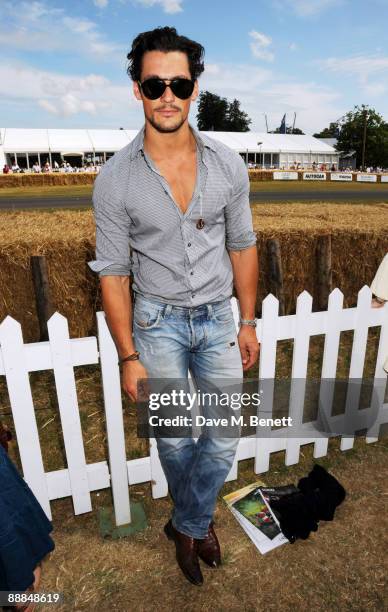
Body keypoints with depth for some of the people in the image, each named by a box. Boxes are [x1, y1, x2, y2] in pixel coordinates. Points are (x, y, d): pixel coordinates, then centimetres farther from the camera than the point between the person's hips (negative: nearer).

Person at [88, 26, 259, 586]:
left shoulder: (228, 165, -5)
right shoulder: (116, 178, -11)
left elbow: (242, 246, 3)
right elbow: (112, 272, -8)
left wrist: (248, 323, 4)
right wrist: (129, 356, -8)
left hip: (218, 318, 2)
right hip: (158, 322, -1)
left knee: (224, 439, 7)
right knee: (174, 440, 13)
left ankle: (187, 525, 35)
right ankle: (198, 521, 44)